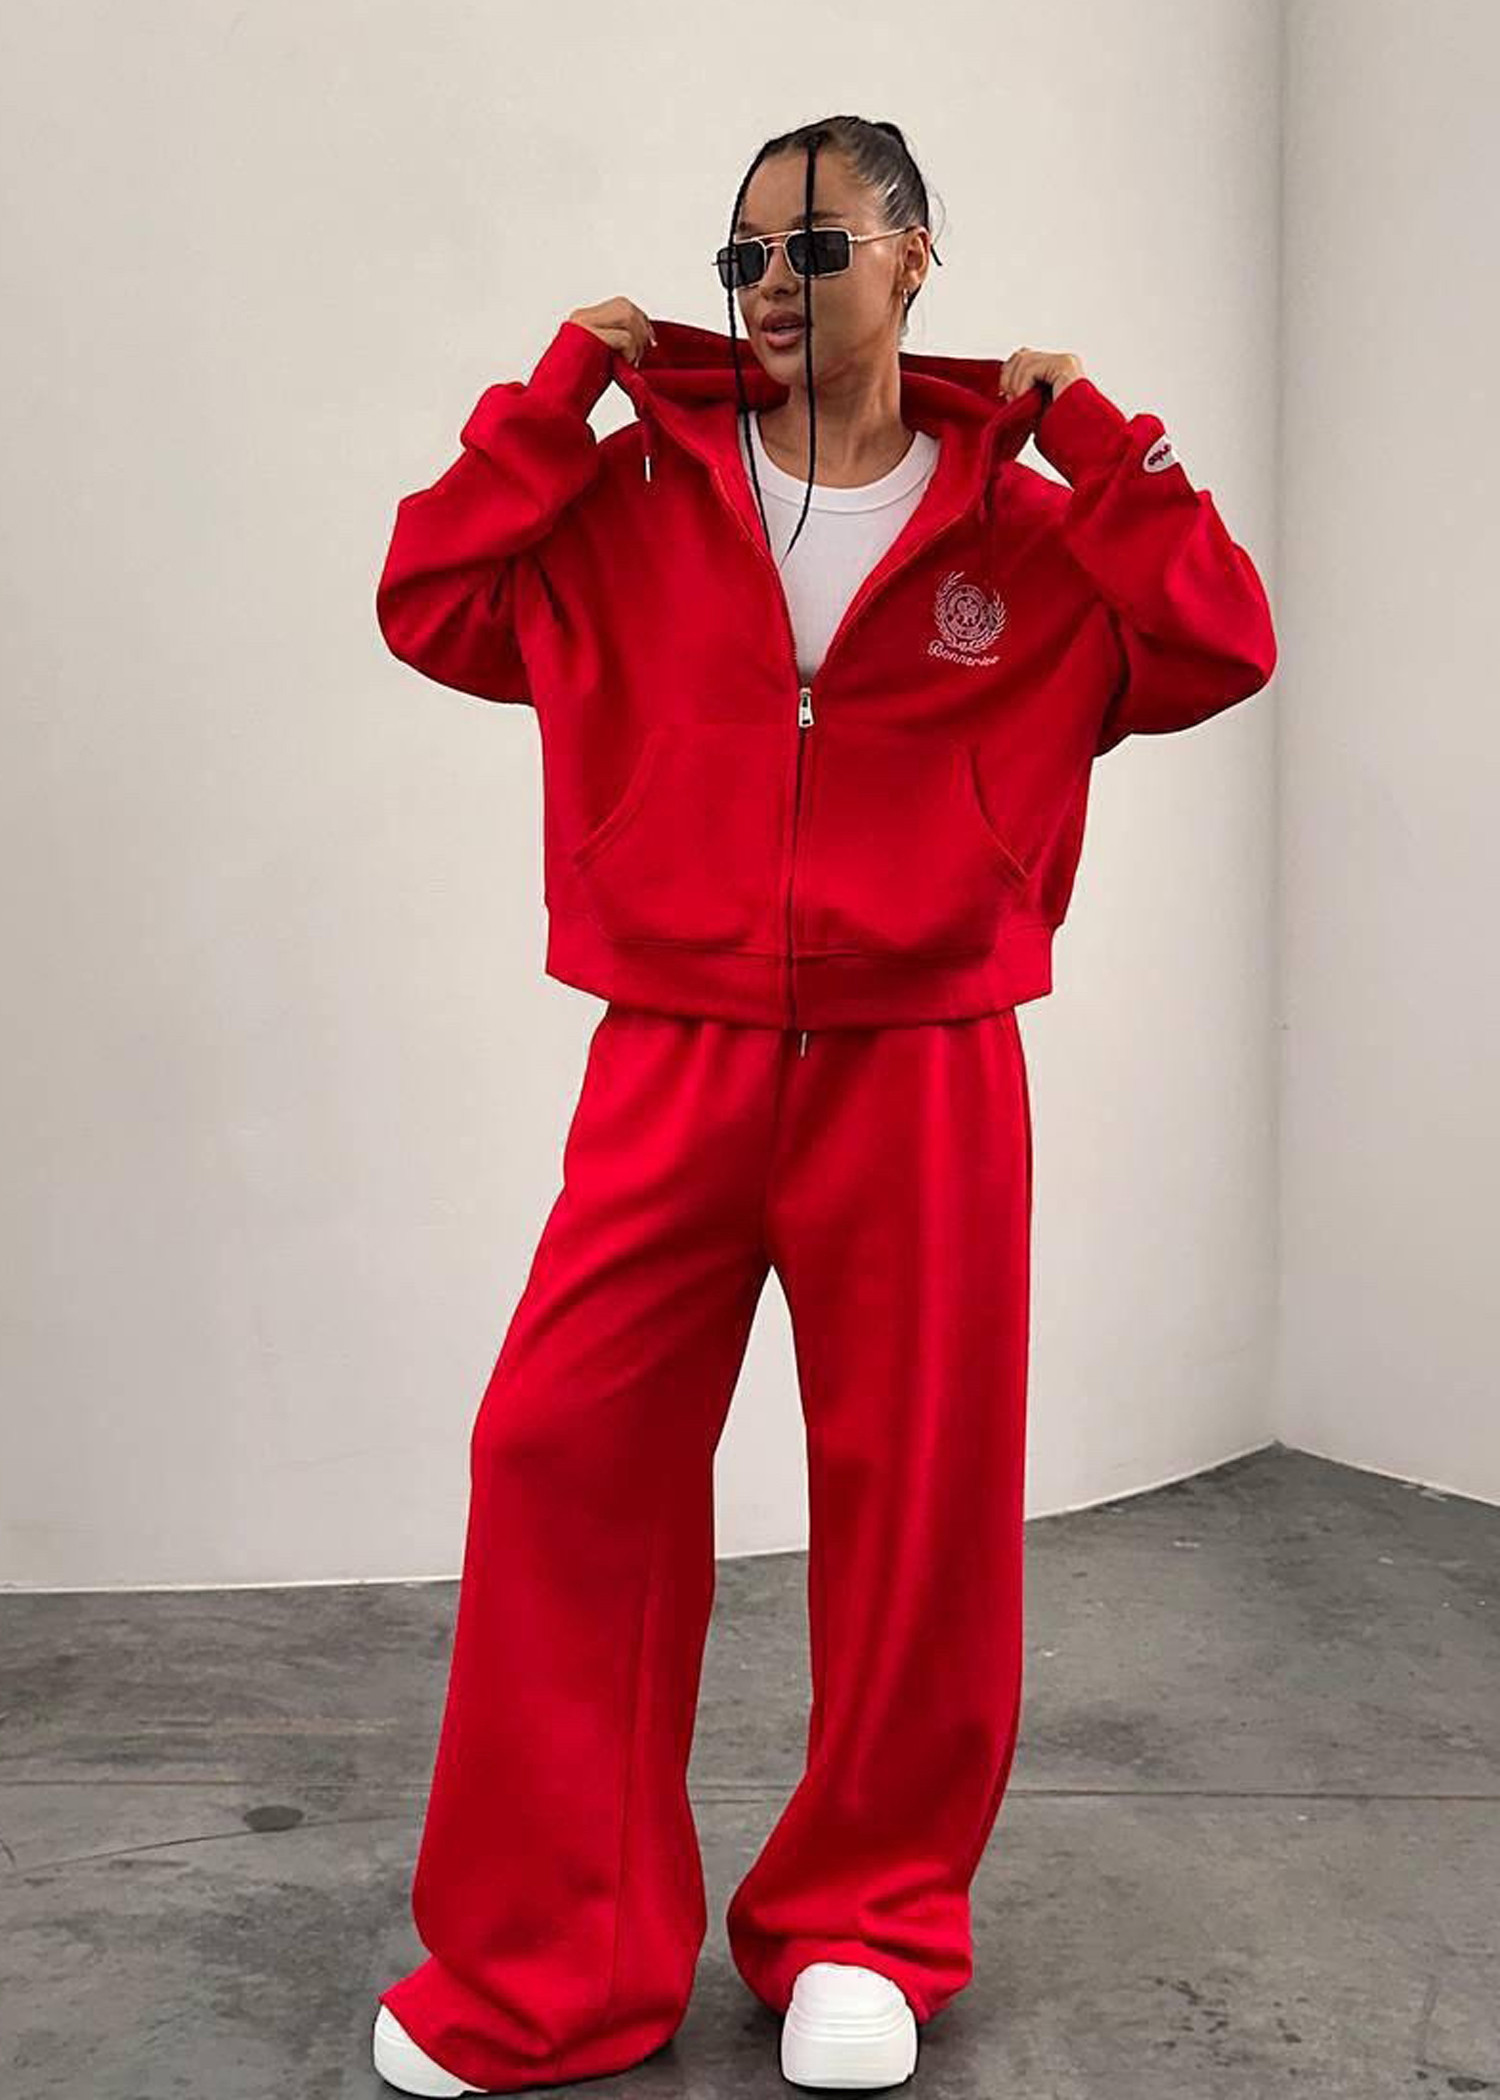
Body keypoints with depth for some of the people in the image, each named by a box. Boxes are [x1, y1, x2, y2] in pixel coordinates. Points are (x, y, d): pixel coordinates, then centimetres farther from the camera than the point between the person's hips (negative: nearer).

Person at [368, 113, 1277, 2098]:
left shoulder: (1021, 524, 8)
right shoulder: (646, 497, 9)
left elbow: (1220, 652, 1)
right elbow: (437, 607, 7)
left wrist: (1102, 445, -4)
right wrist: (558, 396, 3)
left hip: (922, 1081, 0)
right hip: (674, 1064, 1)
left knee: (916, 1507, 5)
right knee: (559, 1463, -5)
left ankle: (869, 1926, 27)